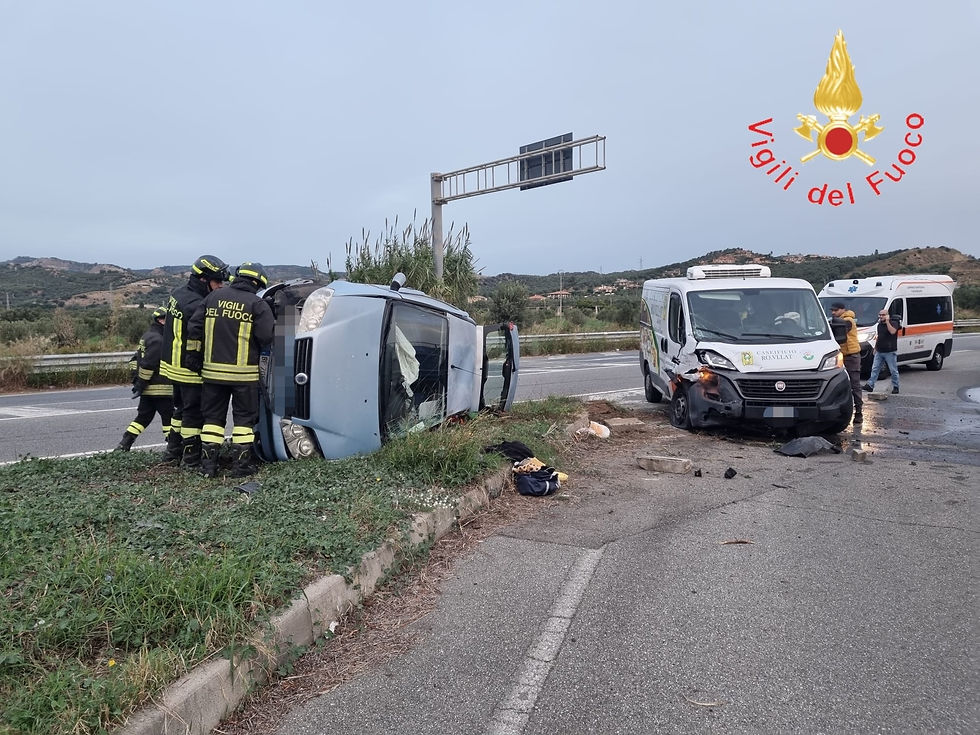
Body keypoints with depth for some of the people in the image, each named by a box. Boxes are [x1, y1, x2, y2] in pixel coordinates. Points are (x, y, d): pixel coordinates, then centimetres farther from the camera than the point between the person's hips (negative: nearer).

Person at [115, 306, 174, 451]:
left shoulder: (147, 336, 17)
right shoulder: (157, 339, -16)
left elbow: (136, 358, 21)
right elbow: (147, 364, -21)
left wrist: (137, 381, 19)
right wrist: (140, 385, -16)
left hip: (147, 389, 10)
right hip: (159, 388, -10)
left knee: (143, 416, 14)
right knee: (169, 417, -1)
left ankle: (123, 445, 14)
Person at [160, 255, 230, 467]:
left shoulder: (178, 294, 7)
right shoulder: (196, 305, -24)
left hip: (173, 364, 10)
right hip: (190, 370, -10)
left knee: (182, 408, 21)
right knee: (194, 412, 0)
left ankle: (173, 451, 32)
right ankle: (191, 459, 8)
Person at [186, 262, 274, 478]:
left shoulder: (213, 298, 8)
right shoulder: (258, 304, -7)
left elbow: (194, 328, 7)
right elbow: (267, 337, -14)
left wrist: (195, 356, 18)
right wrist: (272, 323, 9)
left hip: (213, 370, 4)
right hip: (244, 373, -4)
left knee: (213, 417, 13)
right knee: (244, 419, 7)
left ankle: (208, 465, 15)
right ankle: (241, 466, 8)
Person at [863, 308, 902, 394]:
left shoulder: (893, 323, -7)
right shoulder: (879, 325, 15)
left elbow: (892, 331, -28)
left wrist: (887, 321, -25)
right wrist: (875, 348, 22)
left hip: (890, 352, -7)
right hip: (879, 352, 7)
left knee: (893, 370, 2)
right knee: (875, 369, 4)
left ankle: (895, 387, 11)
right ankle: (870, 385, 5)